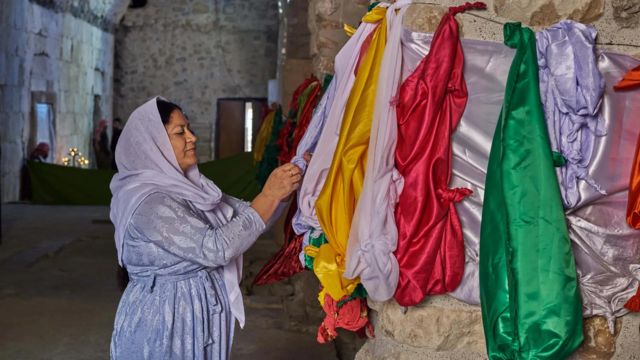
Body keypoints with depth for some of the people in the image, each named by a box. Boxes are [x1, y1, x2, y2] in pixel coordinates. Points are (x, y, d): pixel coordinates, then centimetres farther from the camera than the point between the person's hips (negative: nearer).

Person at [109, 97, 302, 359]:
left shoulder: (188, 187, 5)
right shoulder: (149, 201, -21)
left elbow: (248, 217, 9)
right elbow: (215, 248, -27)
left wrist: (281, 191, -9)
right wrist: (269, 195, -24)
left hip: (201, 316, 8)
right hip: (163, 323, -8)